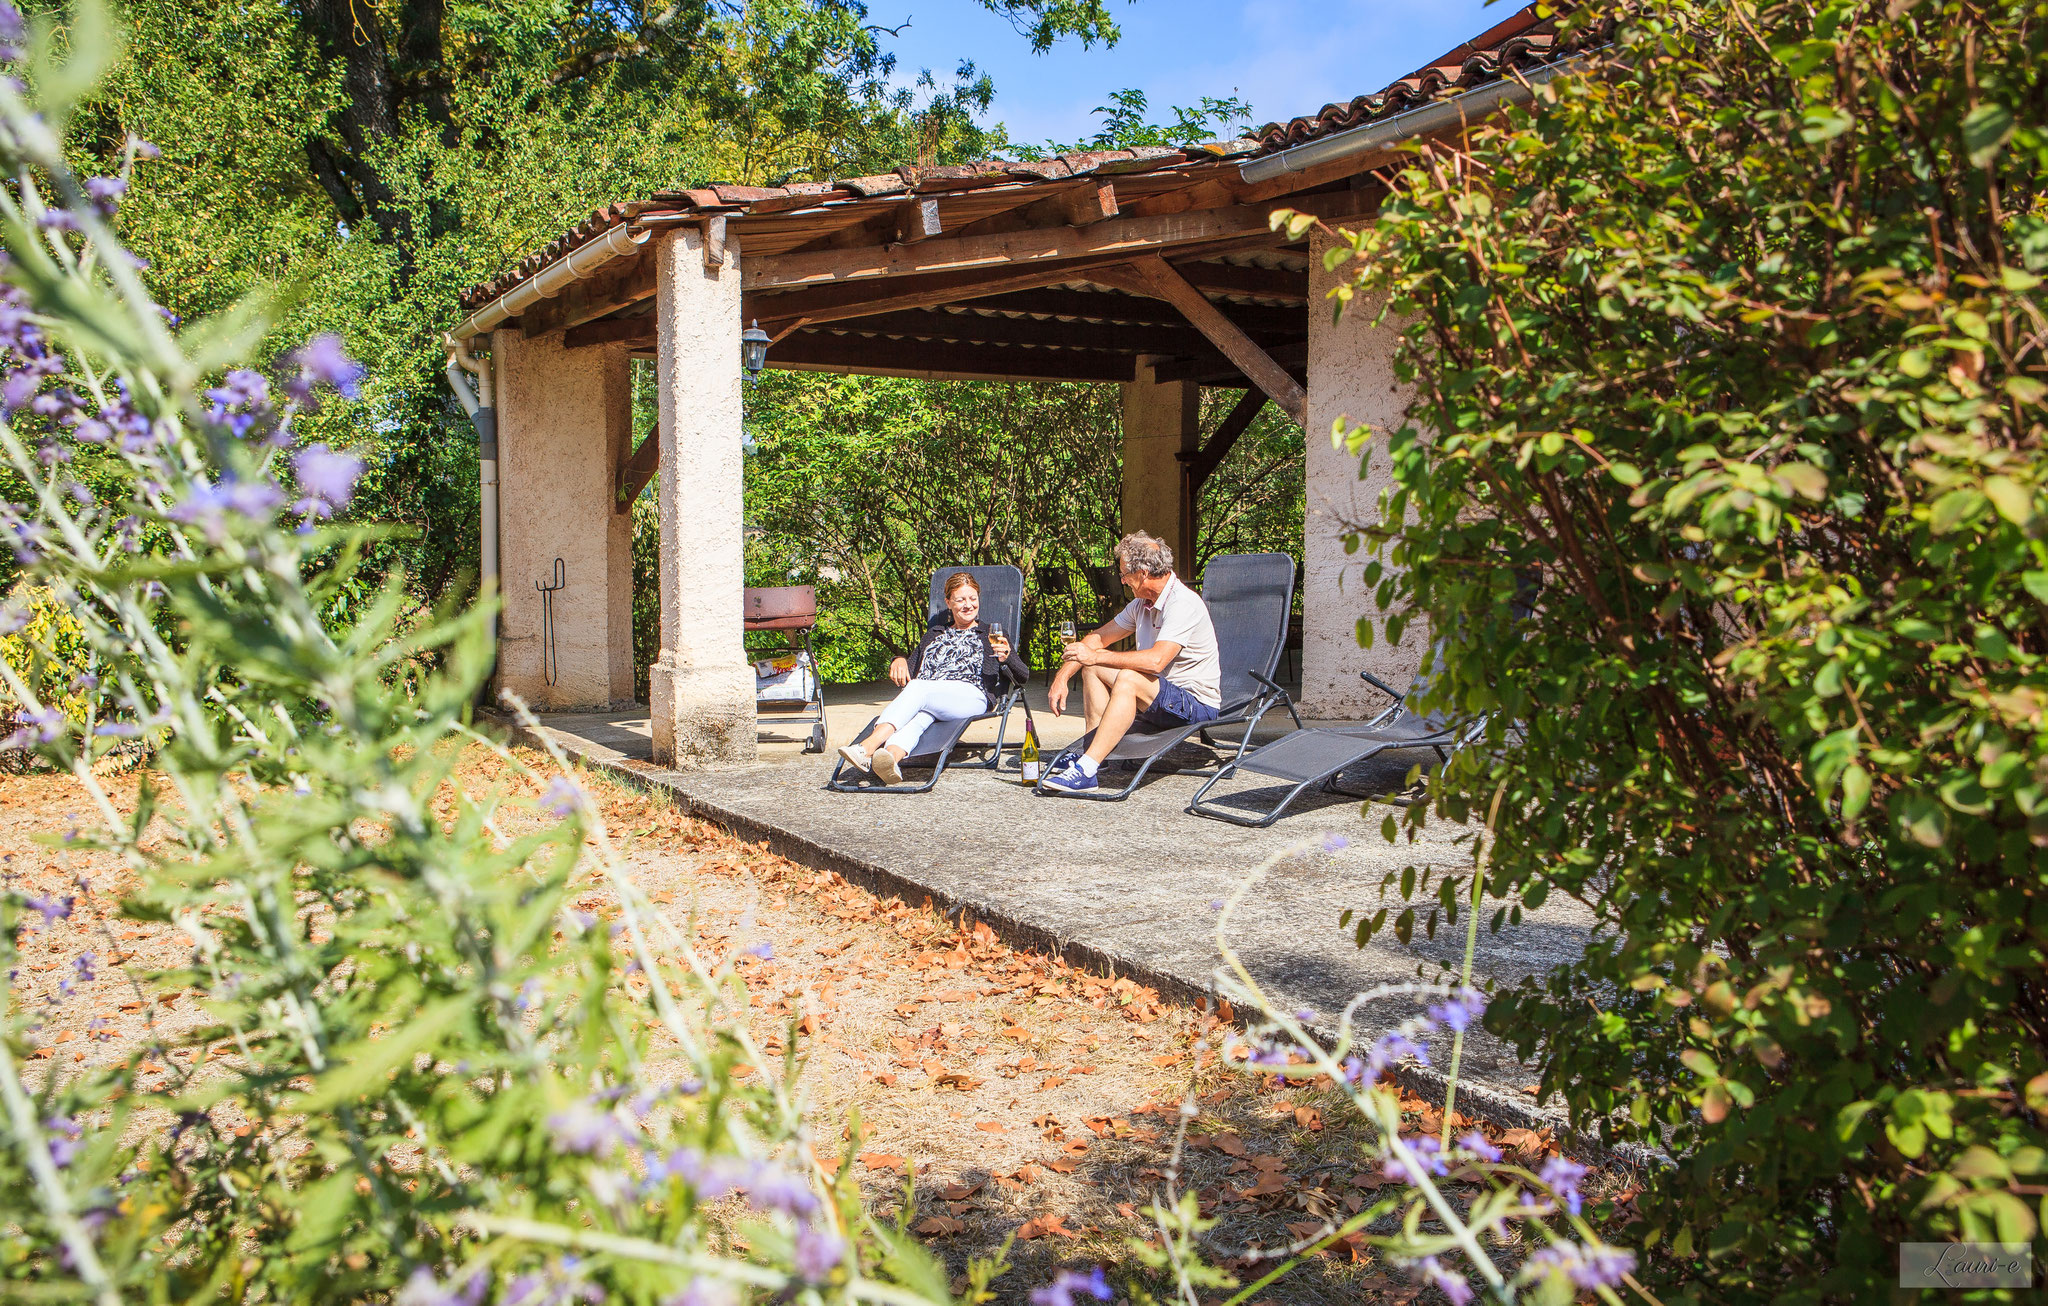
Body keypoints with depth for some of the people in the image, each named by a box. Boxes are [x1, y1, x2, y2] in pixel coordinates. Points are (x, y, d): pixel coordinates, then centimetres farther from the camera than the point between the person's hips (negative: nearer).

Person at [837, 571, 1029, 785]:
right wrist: (899, 661, 6)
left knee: (917, 688, -35)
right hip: (925, 696, 3)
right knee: (919, 714, -37)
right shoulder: (934, 634, 36)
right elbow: (909, 669, 30)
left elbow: (1023, 677, 13)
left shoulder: (992, 634, 25)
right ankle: (892, 757, -67)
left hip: (970, 696, -3)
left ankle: (868, 748, -54)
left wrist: (1006, 658, -9)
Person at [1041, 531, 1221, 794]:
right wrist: (1062, 676, -1)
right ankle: (1093, 754, -5)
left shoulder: (1183, 604, -20)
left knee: (1129, 678, -32)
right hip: (1158, 698, 10)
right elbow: (1098, 638, 12)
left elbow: (1156, 660, -33)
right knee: (1093, 668, 6)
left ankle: (1085, 771, -36)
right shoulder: (1142, 605, 8)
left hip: (1197, 704, -10)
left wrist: (1096, 656, -26)